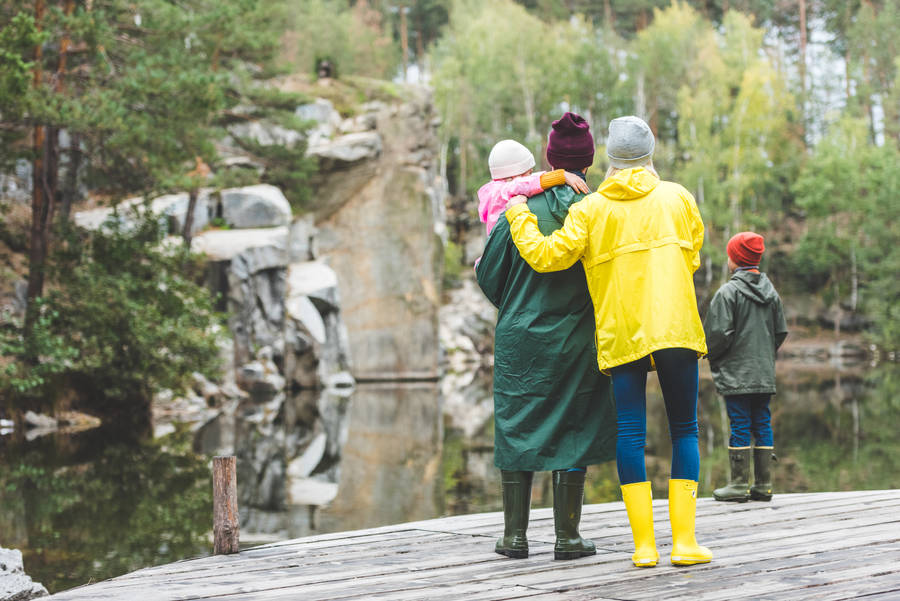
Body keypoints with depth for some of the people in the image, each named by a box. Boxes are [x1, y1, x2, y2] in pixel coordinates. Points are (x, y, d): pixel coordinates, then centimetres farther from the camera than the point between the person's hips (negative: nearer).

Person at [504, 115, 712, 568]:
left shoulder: (590, 209, 2)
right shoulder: (677, 198, 8)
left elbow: (547, 255, -3)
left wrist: (519, 218, 13)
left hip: (620, 333, 0)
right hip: (676, 327, 0)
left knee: (630, 433, 3)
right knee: (684, 430, 6)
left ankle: (644, 544, -1)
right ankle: (685, 541, 0)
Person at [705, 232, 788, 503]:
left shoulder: (728, 292, -11)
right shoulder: (771, 292, 11)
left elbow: (719, 333, -14)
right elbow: (781, 332, 14)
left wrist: (711, 355, 3)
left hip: (736, 374, -6)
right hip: (765, 374, 6)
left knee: (740, 425, -4)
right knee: (762, 424, 8)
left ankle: (739, 484, -2)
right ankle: (763, 484, 10)